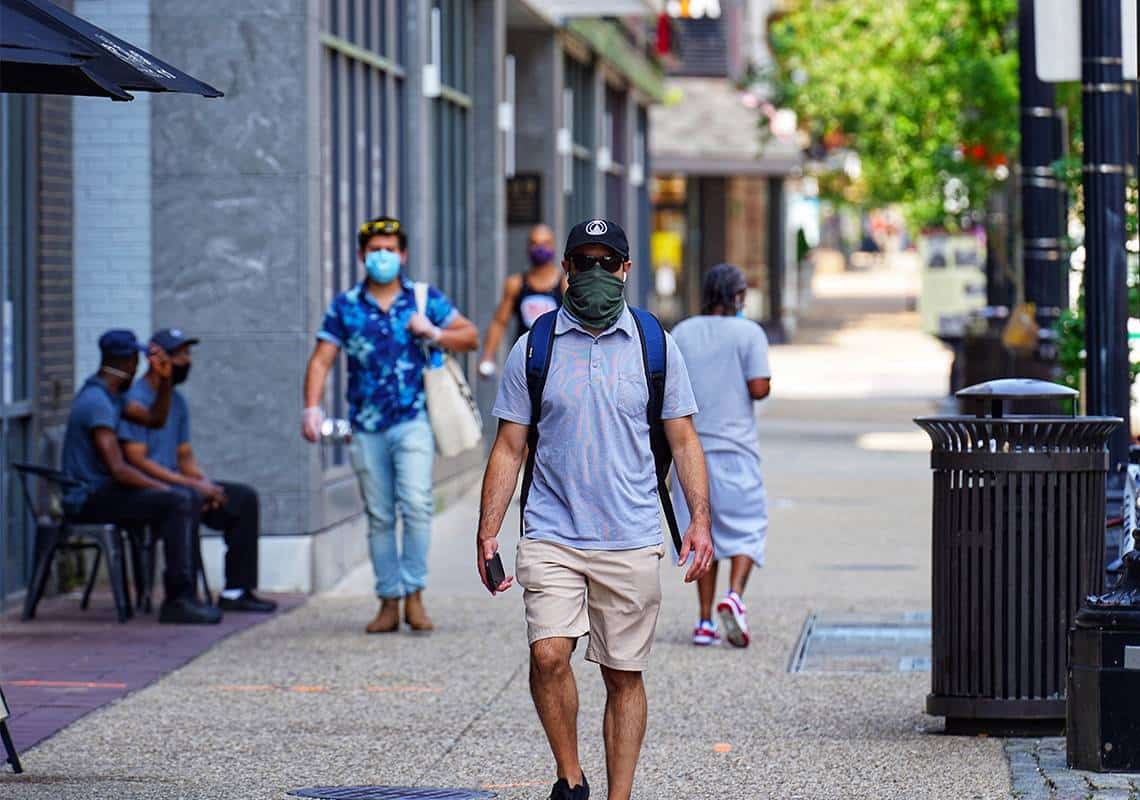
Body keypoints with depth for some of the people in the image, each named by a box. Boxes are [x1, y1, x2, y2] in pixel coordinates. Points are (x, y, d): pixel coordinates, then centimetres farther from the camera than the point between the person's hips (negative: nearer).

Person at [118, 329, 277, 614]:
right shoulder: (135, 400, -13)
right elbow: (137, 461, -19)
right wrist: (191, 484, -21)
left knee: (244, 498, -2)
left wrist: (207, 484, -2)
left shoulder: (177, 401, 16)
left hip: (173, 482, 9)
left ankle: (236, 591, -5)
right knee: (187, 499, -37)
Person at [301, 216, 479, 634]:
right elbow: (322, 359, 2)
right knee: (379, 518, 6)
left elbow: (470, 336, 9)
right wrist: (312, 407, -13)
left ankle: (414, 595, -7)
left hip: (412, 421, -2)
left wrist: (433, 334, -8)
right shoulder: (345, 306, 7)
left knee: (416, 503, -17)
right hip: (366, 426, 2)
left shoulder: (425, 298, 6)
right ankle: (389, 602, 13)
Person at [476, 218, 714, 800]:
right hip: (552, 538, -1)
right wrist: (488, 532, -1)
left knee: (624, 676, 3)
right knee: (548, 654, -17)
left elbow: (683, 441, 9)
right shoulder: (534, 349, 5)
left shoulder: (654, 345, 6)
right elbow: (509, 448, 7)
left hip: (632, 542, 1)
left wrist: (700, 519, -3)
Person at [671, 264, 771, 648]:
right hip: (734, 446, -4)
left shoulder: (681, 334, 6)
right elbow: (759, 388, -12)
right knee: (745, 526, 4)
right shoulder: (748, 333, -5)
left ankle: (705, 621, 8)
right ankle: (735, 595, -20)